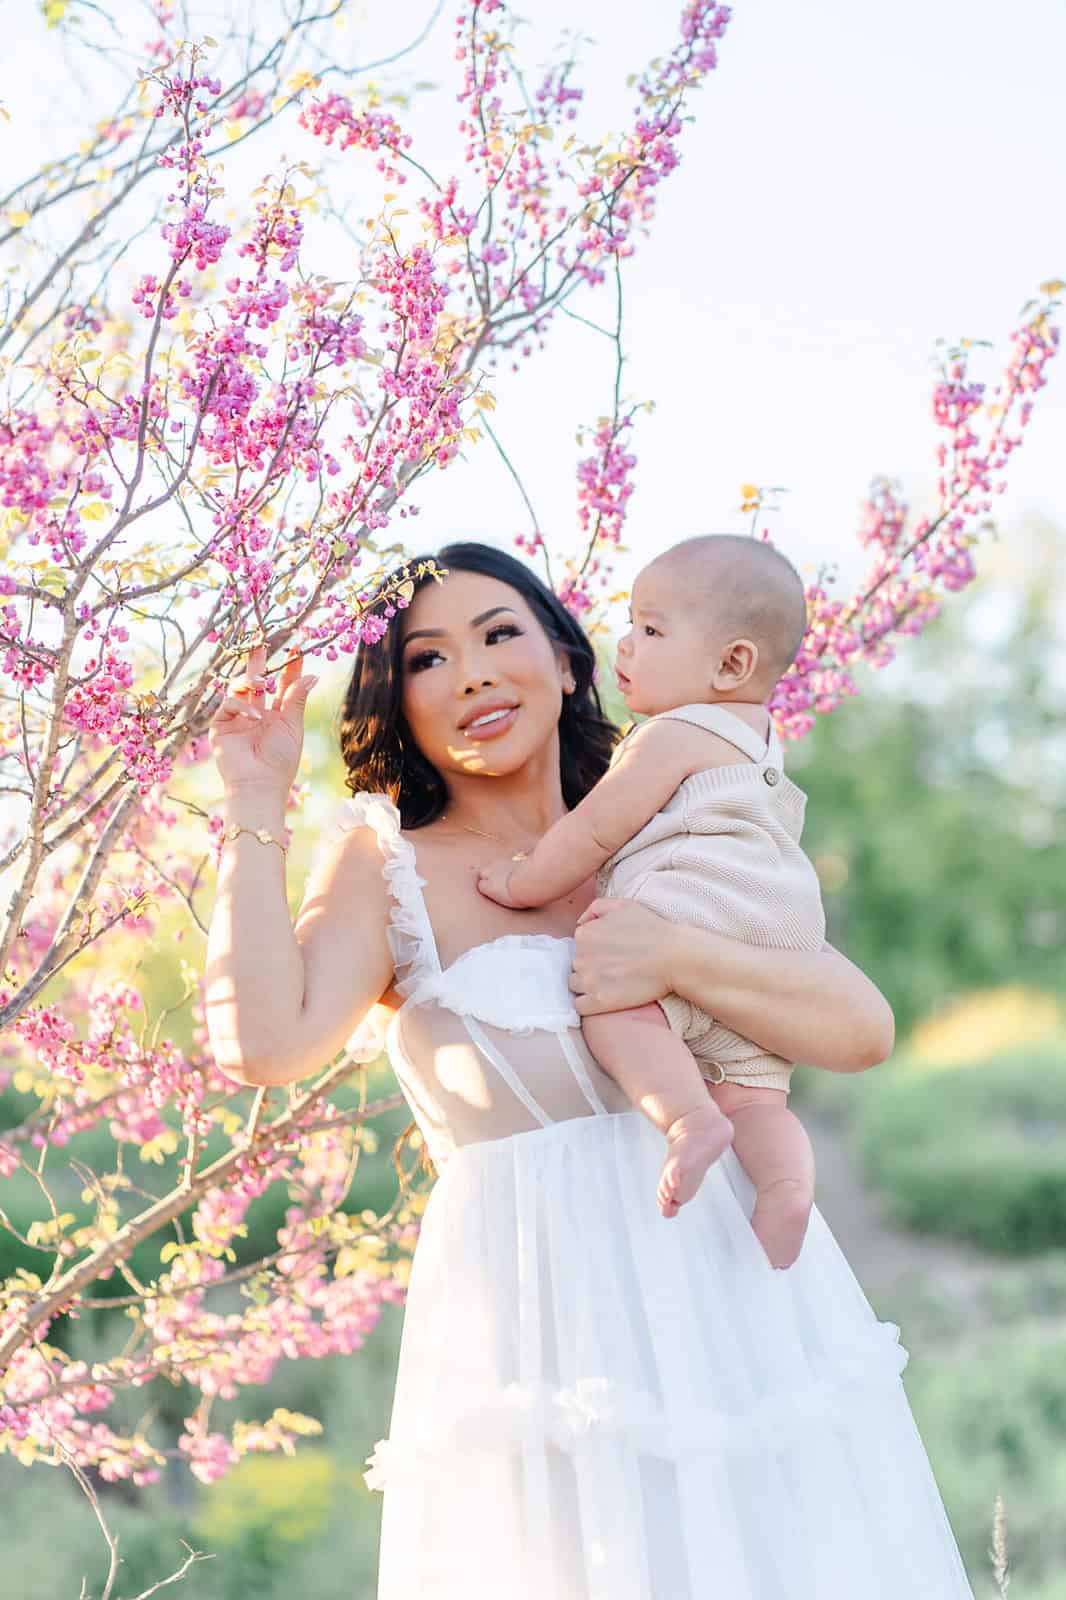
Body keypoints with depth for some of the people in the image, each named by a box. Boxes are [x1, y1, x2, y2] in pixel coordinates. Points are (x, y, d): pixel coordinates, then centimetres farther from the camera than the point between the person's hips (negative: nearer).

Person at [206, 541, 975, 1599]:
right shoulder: (387, 863, 4)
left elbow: (863, 1027, 2)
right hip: (532, 1303, -3)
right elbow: (262, 1042, -15)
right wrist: (255, 807, -9)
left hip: (738, 1279, 4)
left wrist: (673, 960, -12)